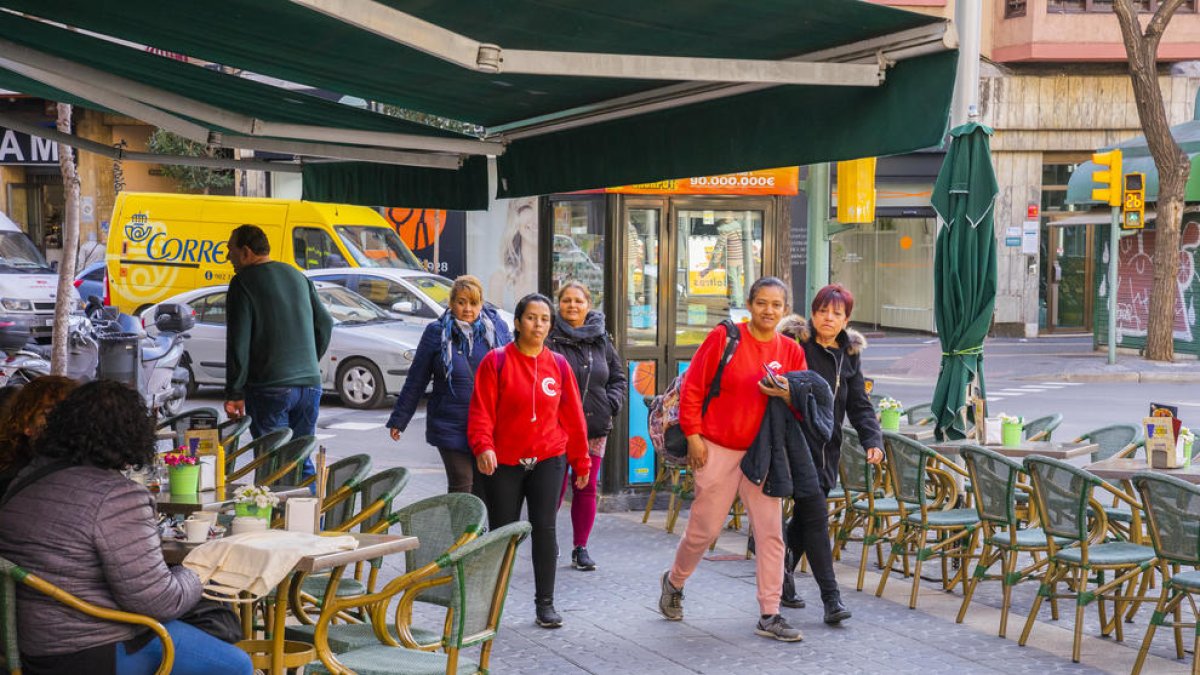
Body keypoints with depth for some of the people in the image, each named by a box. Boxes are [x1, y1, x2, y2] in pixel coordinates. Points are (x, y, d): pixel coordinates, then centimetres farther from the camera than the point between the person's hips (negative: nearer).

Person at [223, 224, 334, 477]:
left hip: (270, 389, -6)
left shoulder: (244, 282, -5)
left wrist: (234, 394, -7)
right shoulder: (298, 277, 14)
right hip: (310, 385, 6)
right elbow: (325, 324, 17)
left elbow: (238, 343, -10)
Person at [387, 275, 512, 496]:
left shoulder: (497, 327, 2)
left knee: (485, 489, 8)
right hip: (451, 427, -2)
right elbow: (415, 380, 5)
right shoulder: (437, 333, -2)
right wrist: (399, 420, 8)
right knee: (460, 487, -2)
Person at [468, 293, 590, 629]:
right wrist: (483, 446, -22)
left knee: (544, 528, -5)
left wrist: (581, 462, 13)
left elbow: (573, 417, 10)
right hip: (504, 463, -2)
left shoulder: (558, 365, 5)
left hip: (548, 460, 2)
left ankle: (545, 603, 6)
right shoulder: (497, 361, -3)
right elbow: (481, 411, -7)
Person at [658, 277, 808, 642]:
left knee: (771, 531, -1)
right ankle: (674, 582, 34)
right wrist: (693, 436, -7)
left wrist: (787, 394, -15)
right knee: (705, 529, 6)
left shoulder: (791, 350, 2)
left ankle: (770, 615, 6)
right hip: (717, 449, -3)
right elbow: (692, 387, -5)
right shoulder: (724, 337, -9)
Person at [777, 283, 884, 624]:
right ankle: (831, 597, -8)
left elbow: (859, 404, 10)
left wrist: (872, 440, -2)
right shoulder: (793, 343, -8)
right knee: (815, 515, -10)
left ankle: (781, 576, 33)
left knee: (804, 515, 14)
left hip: (827, 448, 6)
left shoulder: (849, 353, 10)